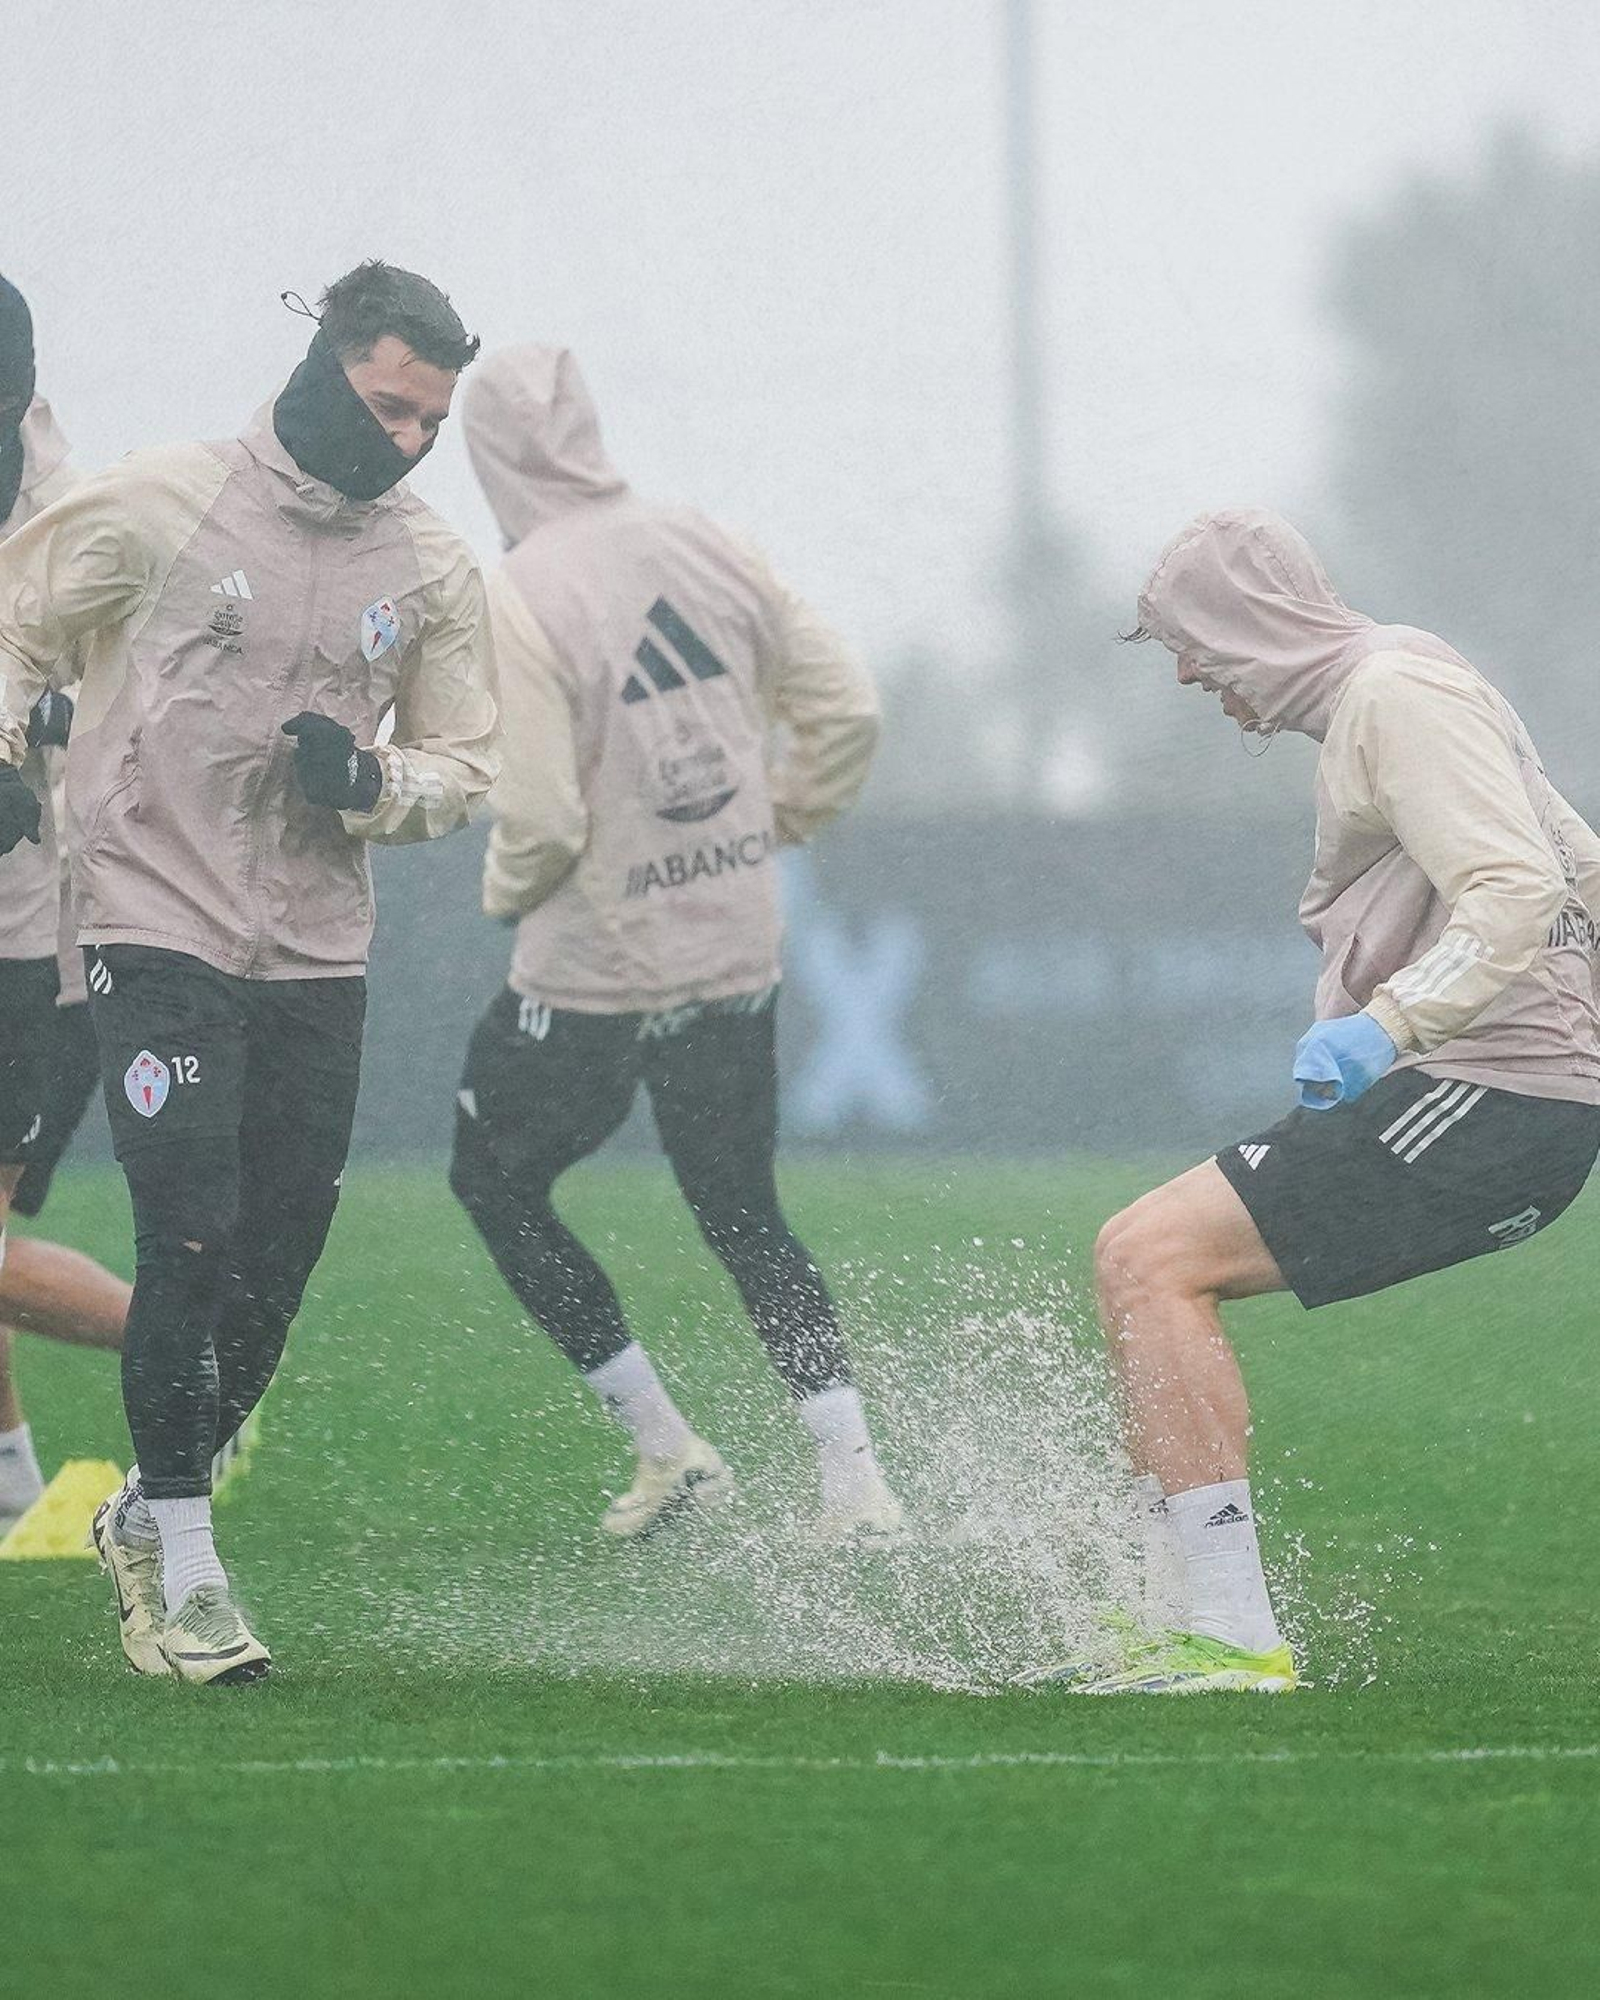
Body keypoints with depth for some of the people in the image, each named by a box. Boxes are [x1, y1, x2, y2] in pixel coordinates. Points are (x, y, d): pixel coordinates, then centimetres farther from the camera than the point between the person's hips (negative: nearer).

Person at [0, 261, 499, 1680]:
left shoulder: (433, 574, 4)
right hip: (159, 930, -4)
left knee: (276, 1268, 5)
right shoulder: (159, 509, -6)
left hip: (319, 960, 4)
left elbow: (462, 766, 11)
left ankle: (148, 1515, 27)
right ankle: (182, 1566, -3)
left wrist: (367, 780, -10)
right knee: (191, 1239, -13)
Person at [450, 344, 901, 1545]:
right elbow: (846, 712, 2)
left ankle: (669, 1449, 14)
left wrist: (509, 892, 1)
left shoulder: (519, 602, -19)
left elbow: (541, 818, -21)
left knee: (498, 1182, 17)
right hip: (741, 954, 6)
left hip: (596, 969, -6)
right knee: (747, 1220, 18)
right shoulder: (712, 553, -1)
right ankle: (858, 1484, 8)